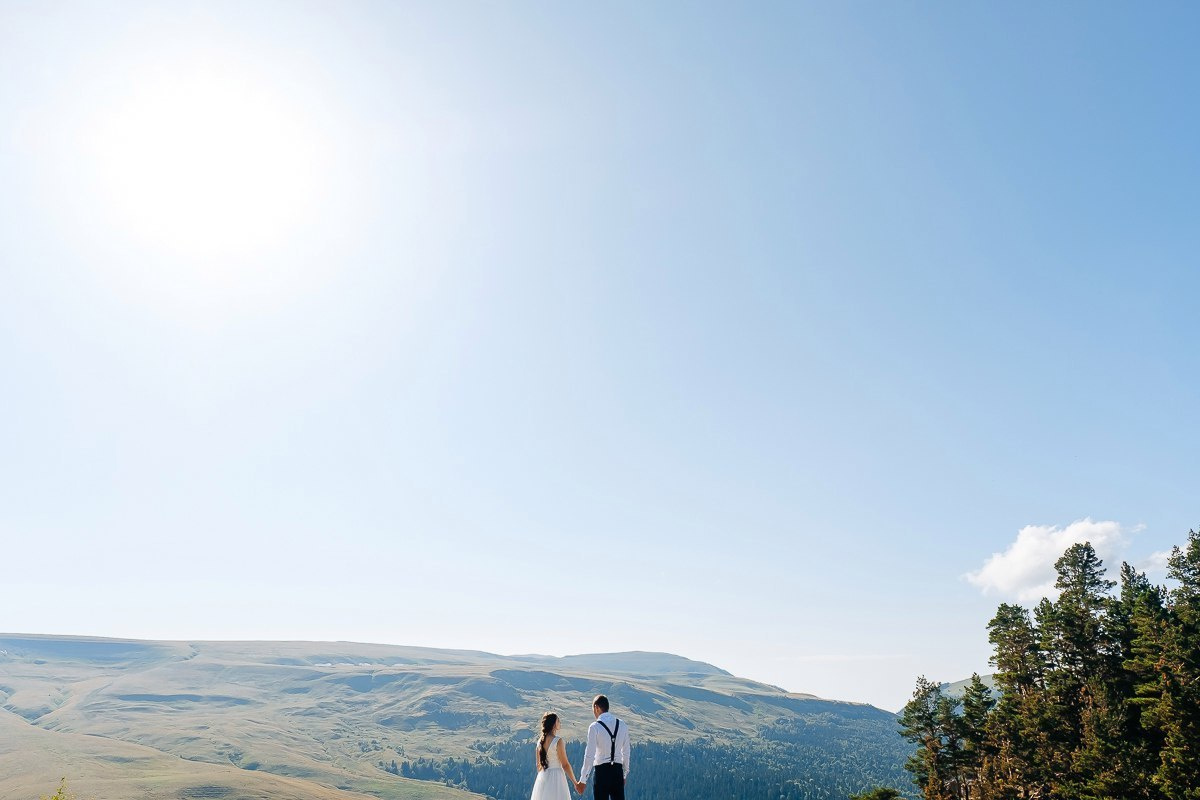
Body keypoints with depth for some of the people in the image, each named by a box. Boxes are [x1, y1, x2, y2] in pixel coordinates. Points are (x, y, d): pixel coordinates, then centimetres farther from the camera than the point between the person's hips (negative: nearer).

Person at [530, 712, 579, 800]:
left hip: (542, 777, 7)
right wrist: (575, 782, -3)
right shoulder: (558, 741, -13)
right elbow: (565, 765, -11)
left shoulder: (540, 740, 6)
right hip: (556, 777, -7)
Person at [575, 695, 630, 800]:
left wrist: (583, 780, -4)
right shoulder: (622, 725, 5)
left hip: (602, 771, -4)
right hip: (618, 771, 4)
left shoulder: (594, 727, -9)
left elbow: (590, 755, -10)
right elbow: (626, 753, 11)